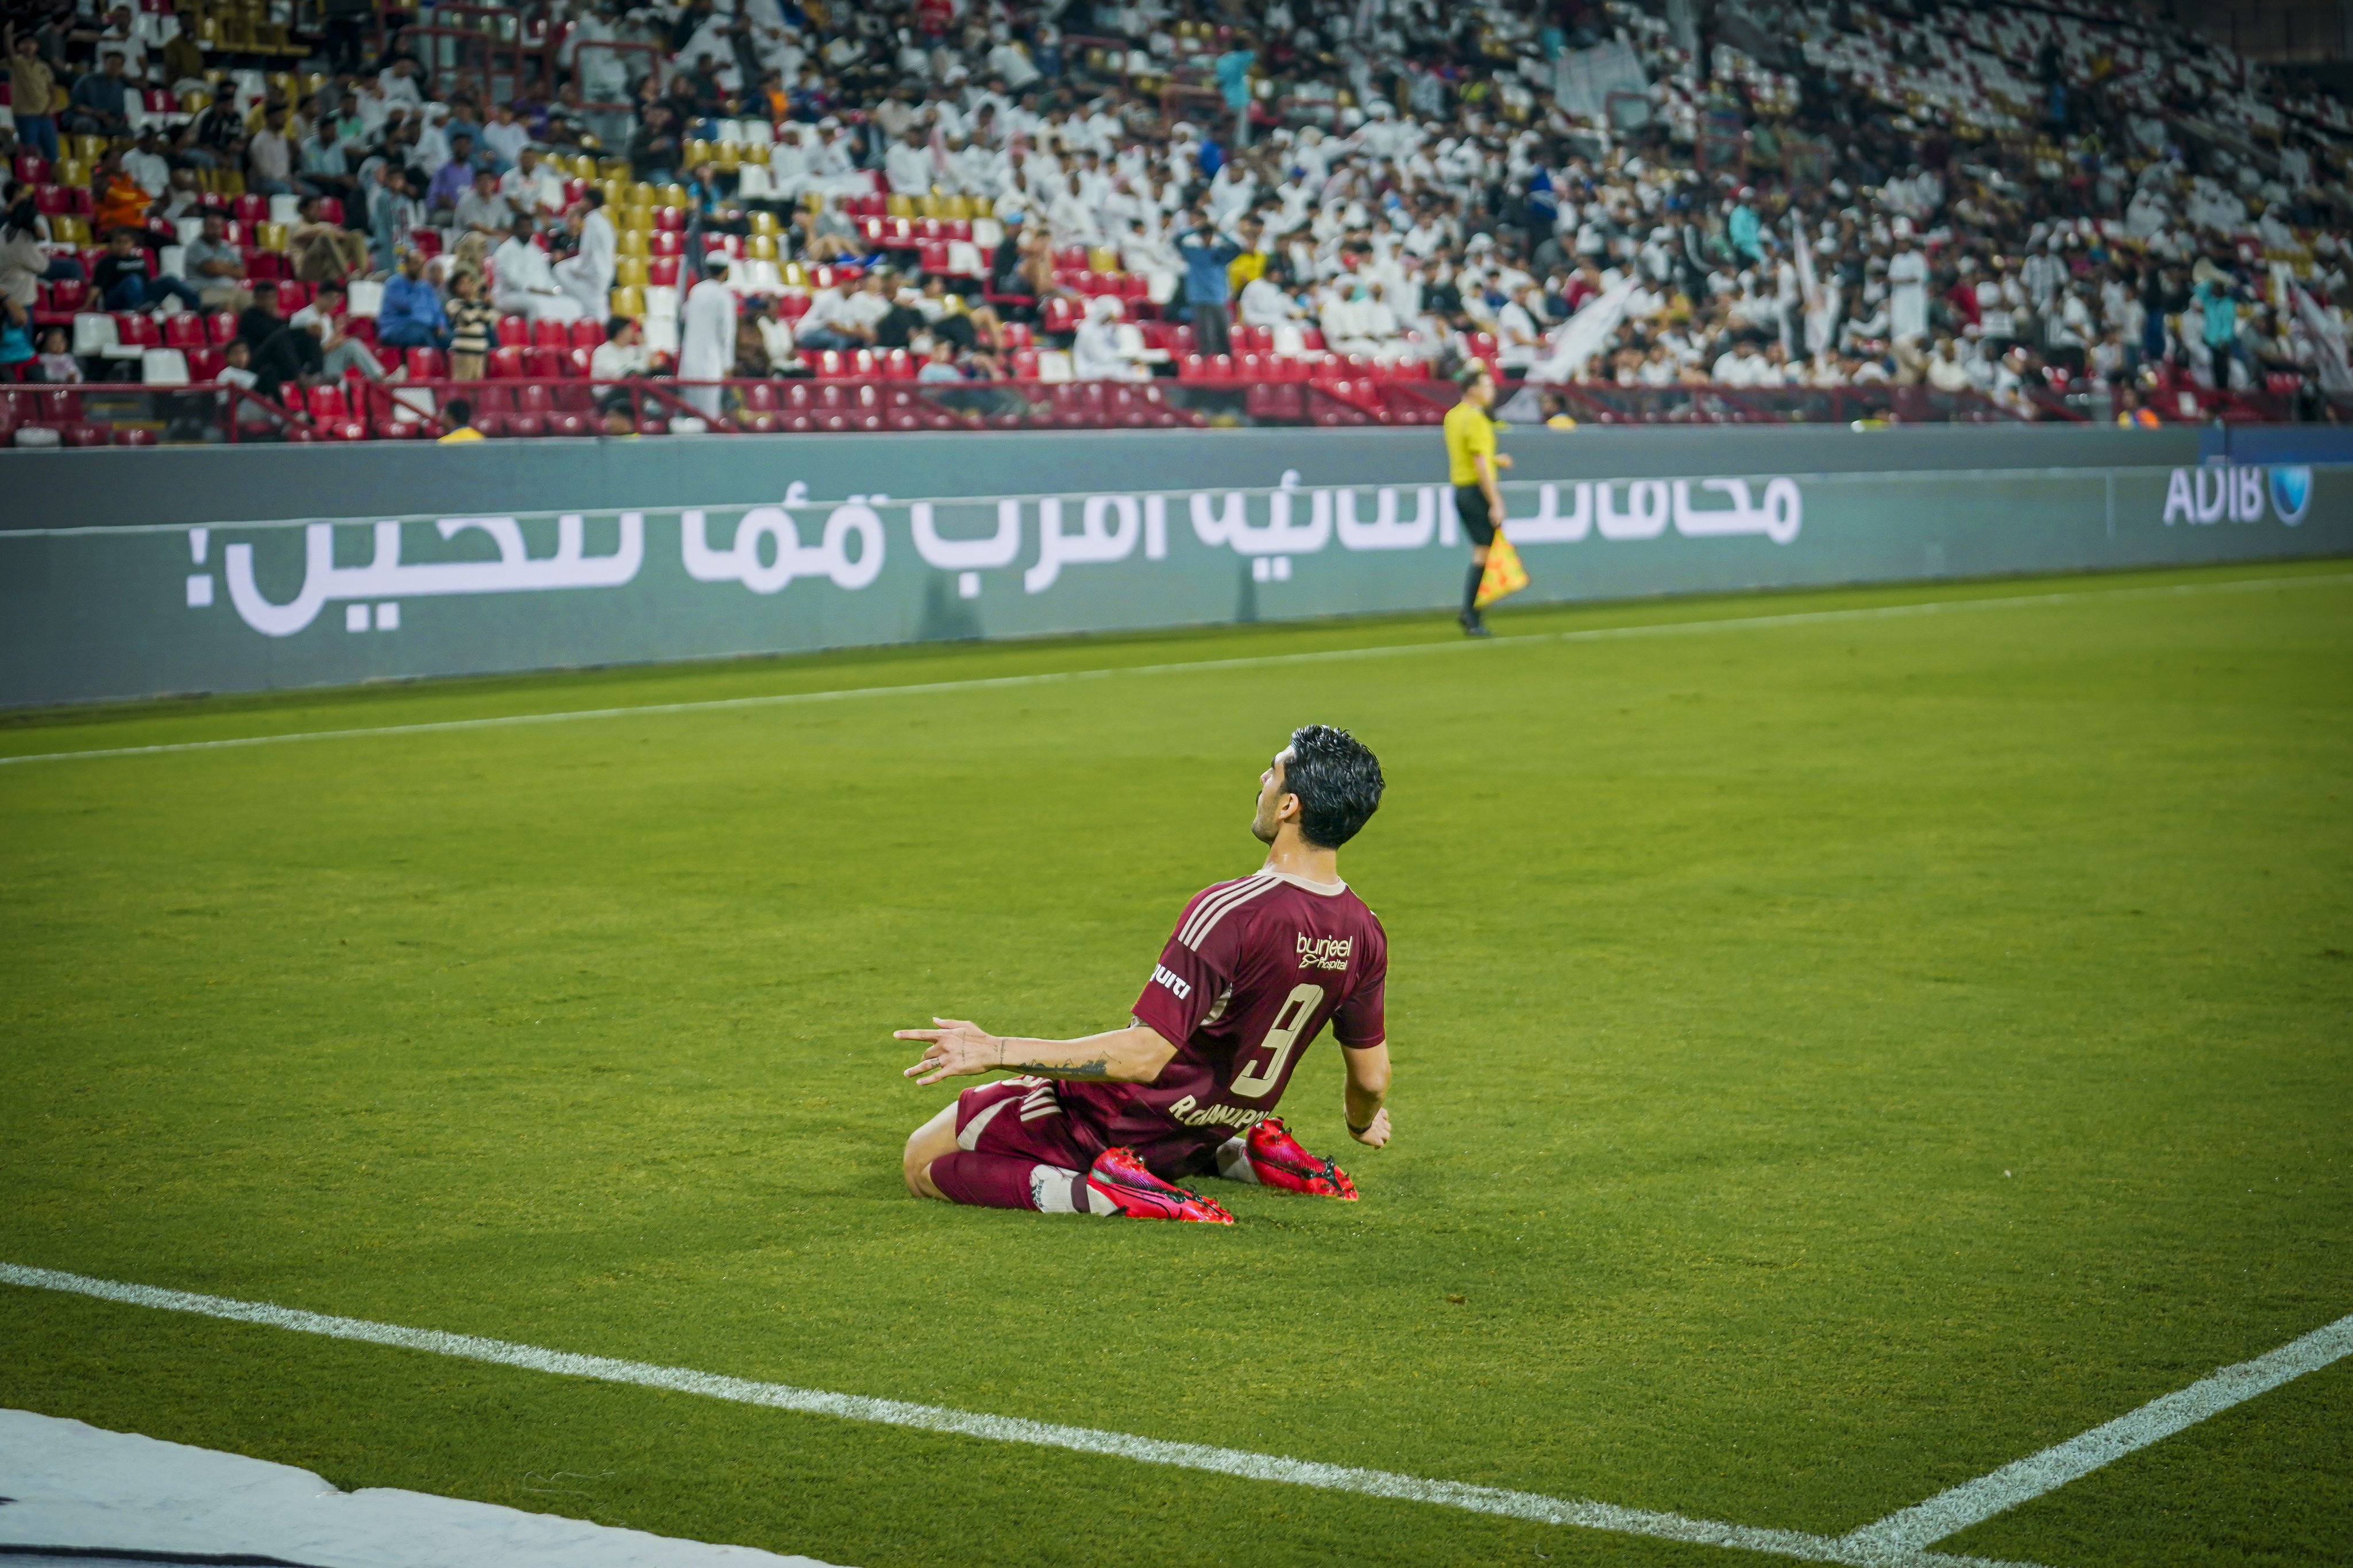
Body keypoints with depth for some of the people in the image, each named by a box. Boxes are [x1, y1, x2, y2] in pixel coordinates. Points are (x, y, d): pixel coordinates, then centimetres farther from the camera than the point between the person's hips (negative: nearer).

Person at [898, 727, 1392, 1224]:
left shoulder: (1227, 912, -30)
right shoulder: (1365, 934, -8)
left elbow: (1143, 1056, -31)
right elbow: (1372, 1079, 4)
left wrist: (996, 1051, -26)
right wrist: (1363, 1123, 29)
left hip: (1119, 1123, -7)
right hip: (1199, 1137, 7)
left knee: (923, 1164, 5)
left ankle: (1100, 1193, -14)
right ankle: (1261, 1158, 13)